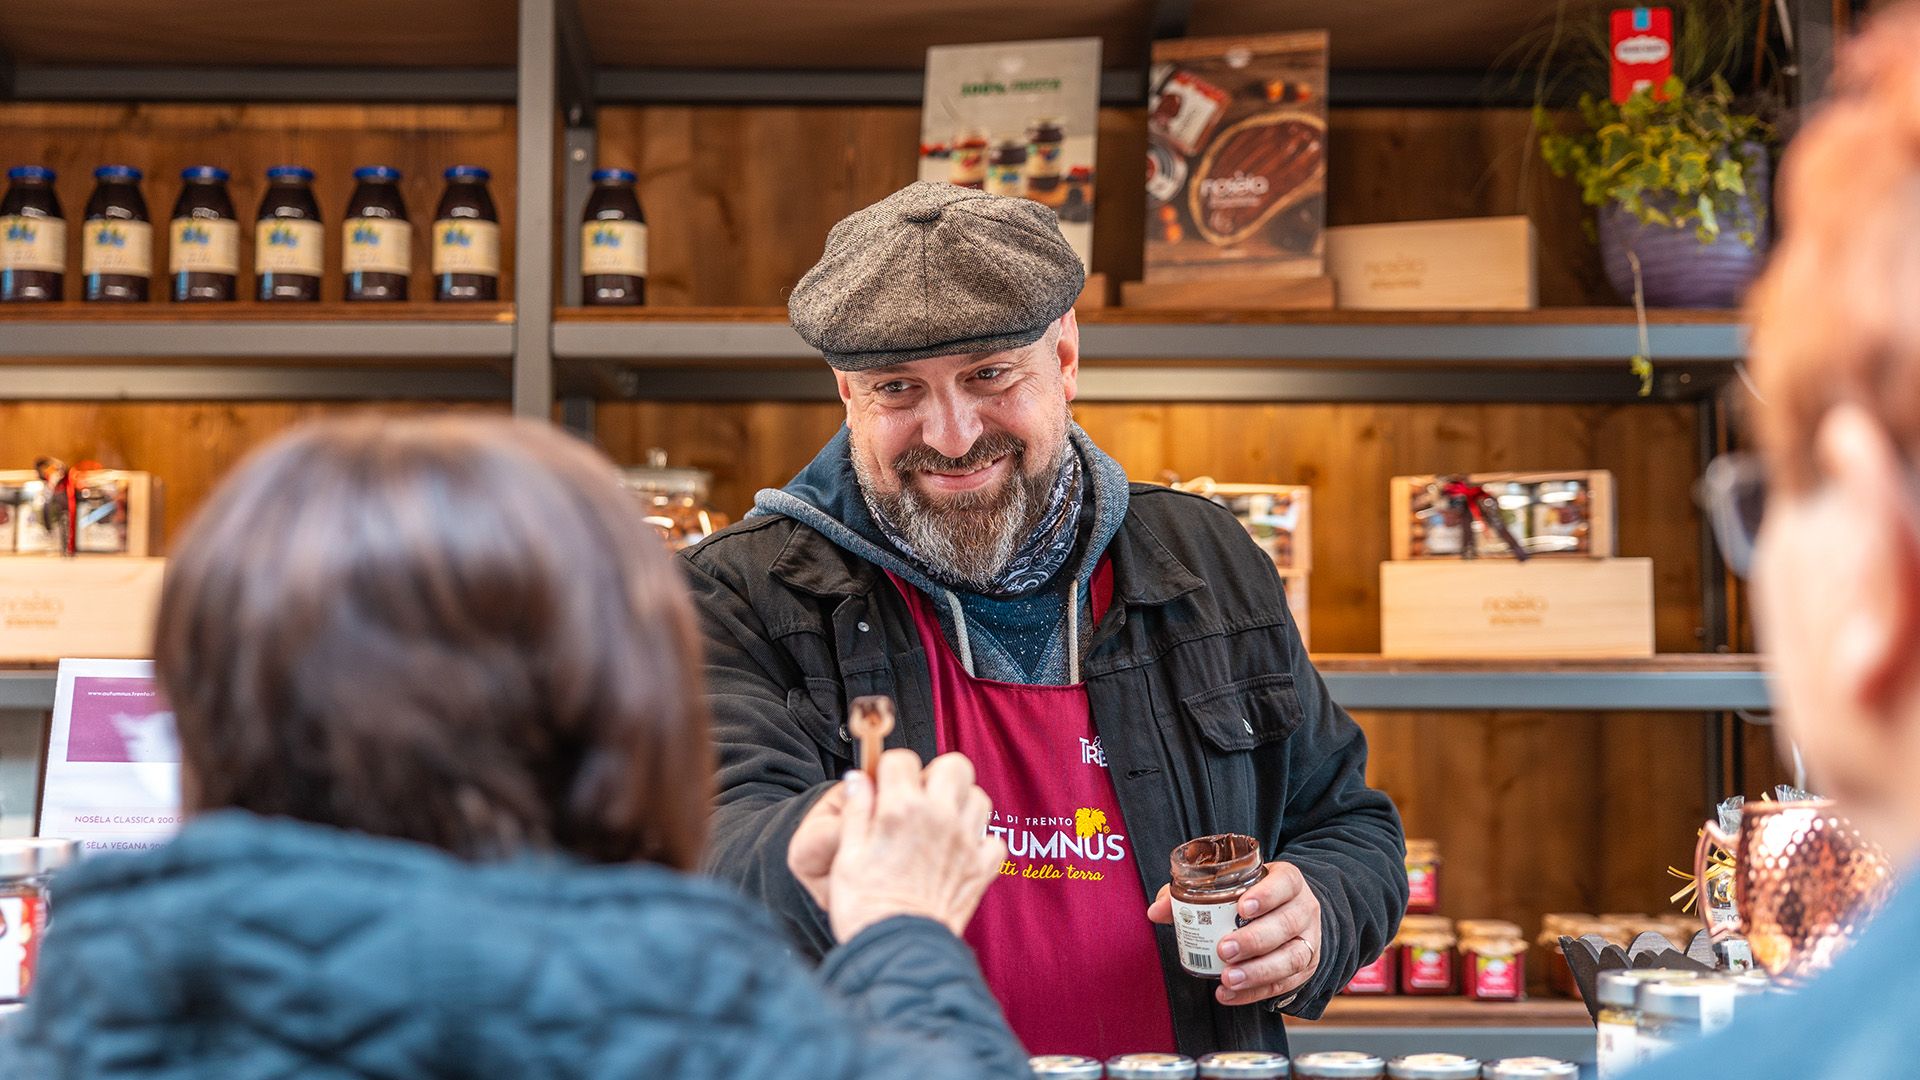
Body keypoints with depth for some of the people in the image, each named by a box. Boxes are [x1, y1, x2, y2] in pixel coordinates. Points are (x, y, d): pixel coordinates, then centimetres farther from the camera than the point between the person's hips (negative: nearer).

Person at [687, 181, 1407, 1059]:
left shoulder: (1207, 567, 10)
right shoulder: (744, 598, -1)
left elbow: (1348, 822, 18)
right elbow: (718, 843, -16)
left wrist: (1315, 918, -3)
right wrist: (806, 866, -37)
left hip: (1198, 1050, 2)